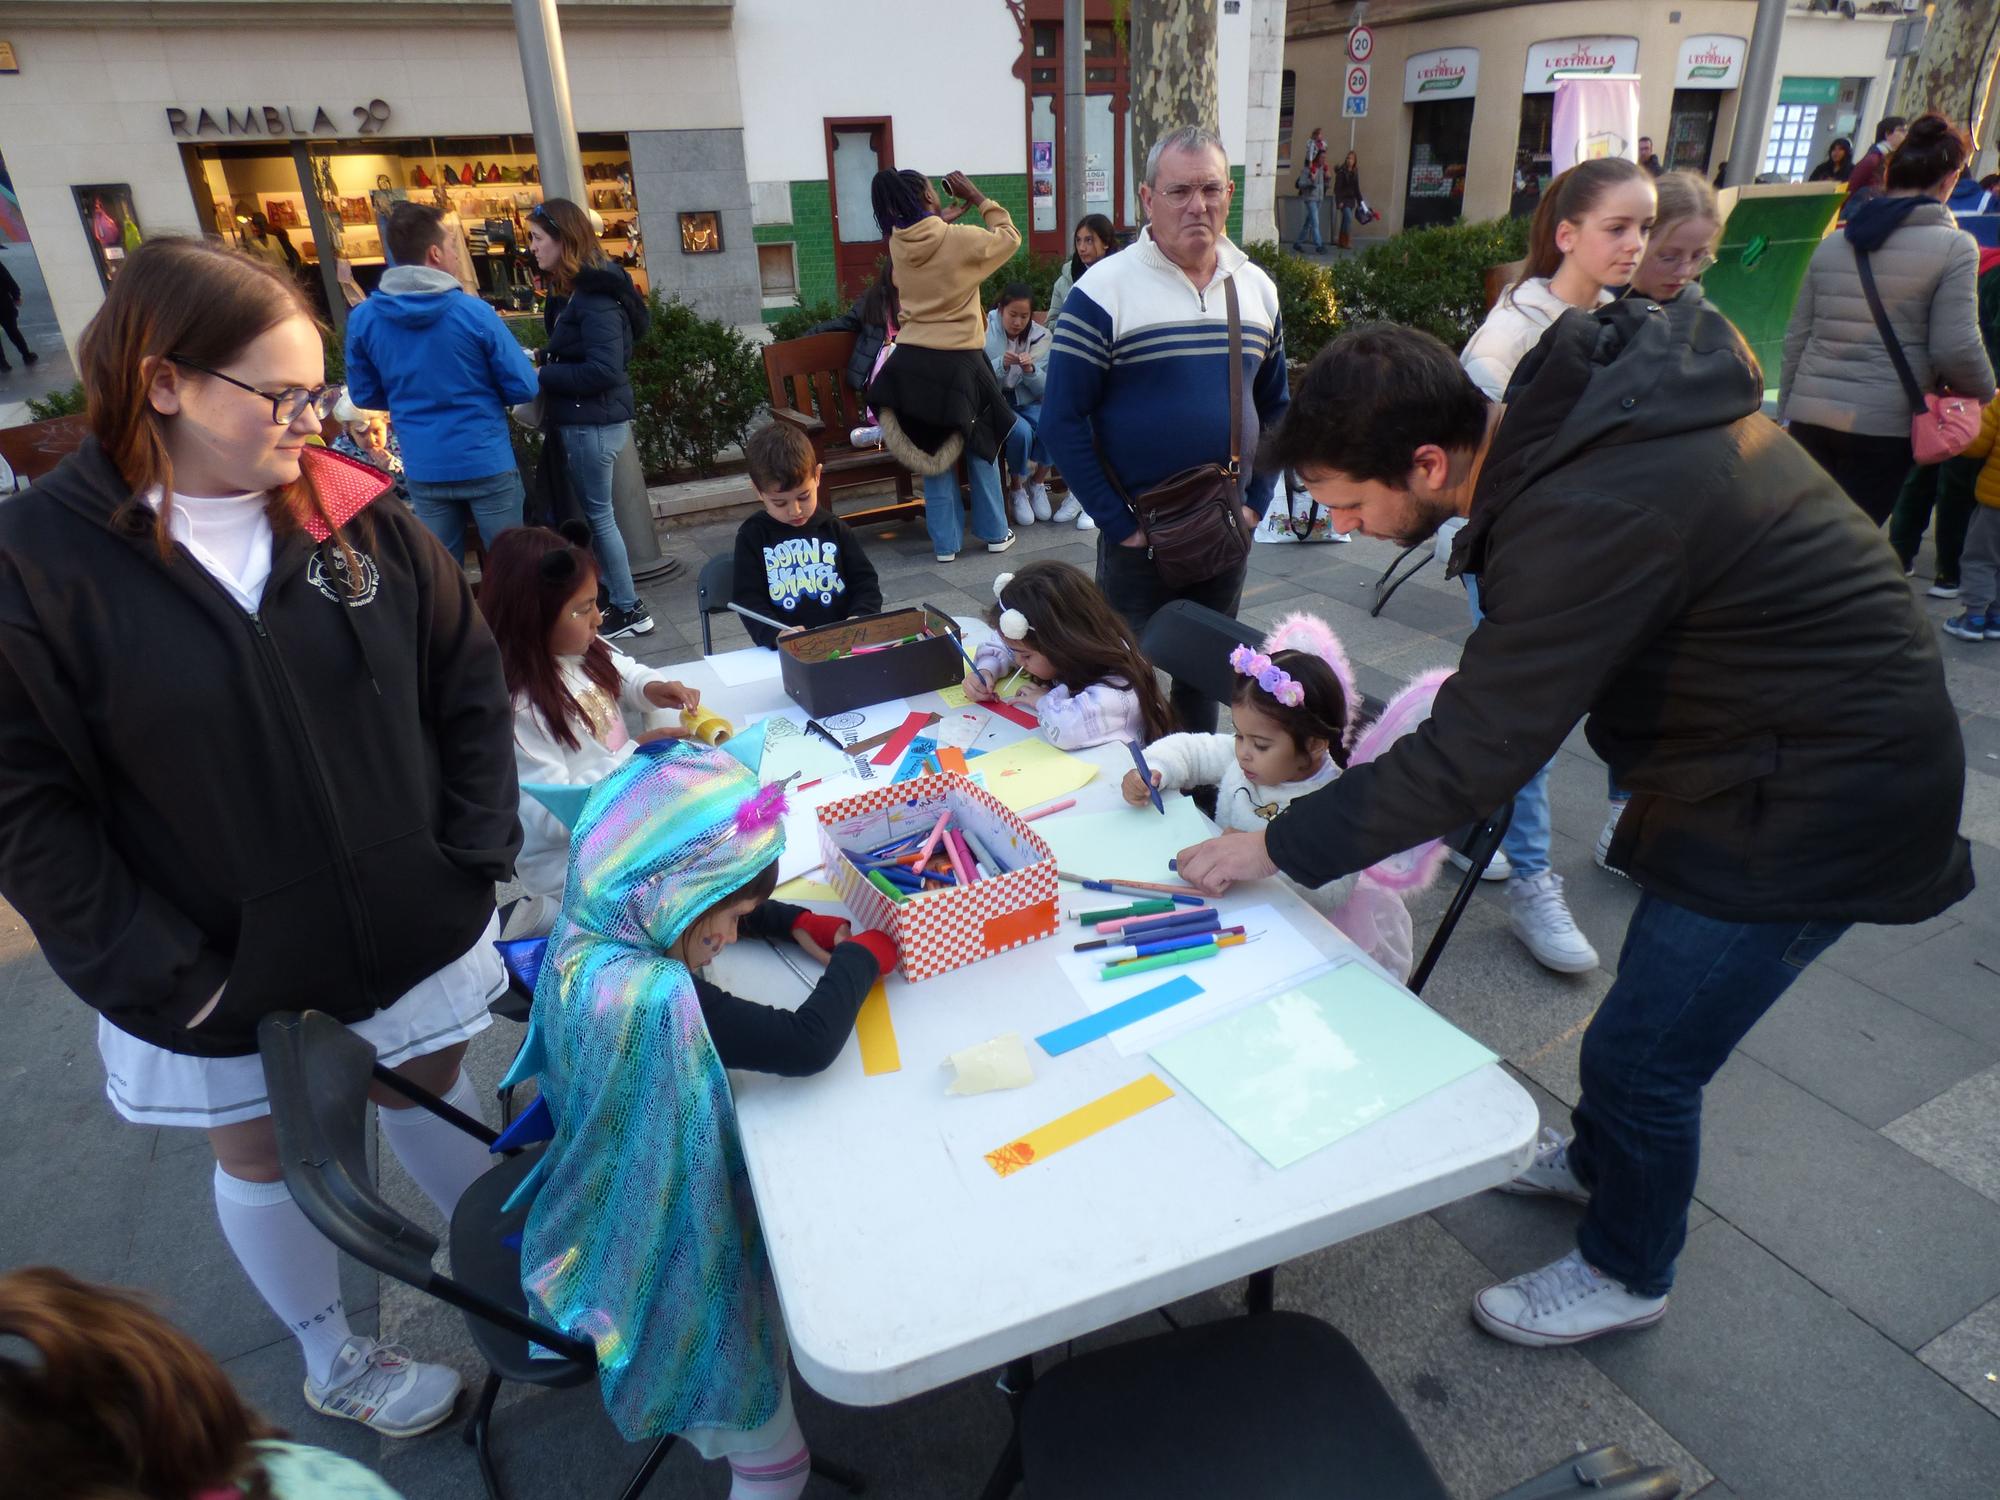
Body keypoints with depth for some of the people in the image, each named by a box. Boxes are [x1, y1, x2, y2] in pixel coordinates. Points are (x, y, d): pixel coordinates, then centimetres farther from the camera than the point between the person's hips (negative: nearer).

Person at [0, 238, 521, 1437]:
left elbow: (468, 683, -2)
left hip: (414, 932, 2)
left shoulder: (356, 511, -7)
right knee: (268, 1157, 21)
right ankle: (338, 1363, 47)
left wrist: (478, 858, -6)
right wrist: (155, 973, -15)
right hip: (225, 981, -2)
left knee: (435, 1093, 23)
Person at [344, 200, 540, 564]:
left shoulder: (362, 319, -2)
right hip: (486, 464, -3)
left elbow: (363, 395, 8)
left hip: (423, 470, 4)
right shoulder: (474, 311, -12)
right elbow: (524, 388, -8)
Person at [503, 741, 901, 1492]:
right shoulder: (652, 995, -40)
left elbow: (716, 908, 7)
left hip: (614, 1187, 9)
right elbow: (807, 1044, -37)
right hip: (645, 1241, -8)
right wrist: (863, 956, -19)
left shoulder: (592, 929, -12)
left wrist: (798, 924, -7)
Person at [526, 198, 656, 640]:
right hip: (583, 419, 10)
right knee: (592, 513, 14)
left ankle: (629, 610, 9)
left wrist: (541, 376, -16)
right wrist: (541, 362, 1)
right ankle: (617, 599, 24)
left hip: (594, 422, -10)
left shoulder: (594, 295, -17)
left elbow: (604, 370, -23)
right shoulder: (572, 290, 13)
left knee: (597, 515, -1)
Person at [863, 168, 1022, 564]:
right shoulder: (960, 238, -11)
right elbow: (1009, 237, 7)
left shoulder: (897, 243, 2)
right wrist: (977, 197, 11)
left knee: (933, 451, 9)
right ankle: (994, 532, 20)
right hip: (958, 360, -4)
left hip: (913, 360, 4)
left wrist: (948, 216, 23)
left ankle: (945, 542, 11)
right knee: (982, 446, 12)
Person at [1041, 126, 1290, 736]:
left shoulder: (1257, 289, 7)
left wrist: (1256, 502, 4)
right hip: (1139, 538, -5)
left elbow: (1274, 406, 15)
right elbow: (1062, 421, -12)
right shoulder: (1104, 291, -10)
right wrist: (1119, 523, -14)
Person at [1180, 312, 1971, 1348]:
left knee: (1641, 1056, 2)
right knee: (1658, 1002, 25)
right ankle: (1600, 1161, 50)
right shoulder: (1573, 393, -6)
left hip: (1815, 797, -9)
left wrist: (1273, 847, -22)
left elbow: (1471, 757, -31)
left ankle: (1625, 1273, 30)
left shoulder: (1593, 518, -35)